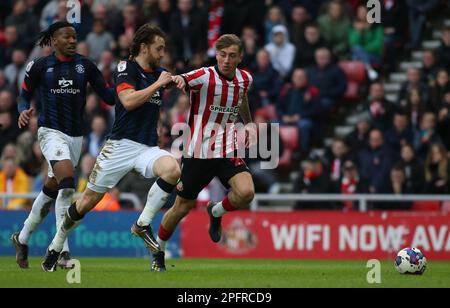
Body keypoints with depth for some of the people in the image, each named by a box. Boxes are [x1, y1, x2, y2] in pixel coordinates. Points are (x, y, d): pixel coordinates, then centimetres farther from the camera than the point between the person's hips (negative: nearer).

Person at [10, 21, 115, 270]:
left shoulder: (84, 65, 5)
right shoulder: (40, 66, 0)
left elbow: (109, 97, 2)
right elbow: (25, 94, 10)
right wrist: (24, 110, -11)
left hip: (75, 135, 4)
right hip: (51, 132, -4)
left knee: (52, 190, 13)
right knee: (67, 185, -24)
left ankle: (22, 238, 34)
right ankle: (62, 251, -22)